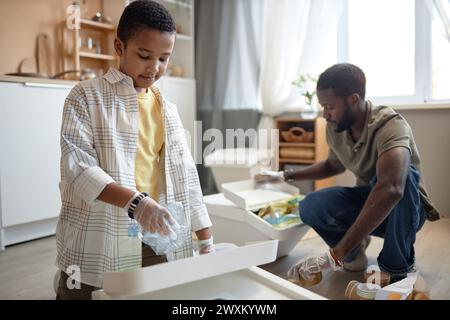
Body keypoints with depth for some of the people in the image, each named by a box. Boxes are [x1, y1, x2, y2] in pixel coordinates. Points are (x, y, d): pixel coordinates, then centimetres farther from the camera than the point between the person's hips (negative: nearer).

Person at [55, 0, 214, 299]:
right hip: (97, 247, -4)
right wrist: (135, 201, -27)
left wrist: (207, 242, 7)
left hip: (158, 244, 4)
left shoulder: (168, 109, 13)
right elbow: (76, 166, -13)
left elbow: (186, 176, 11)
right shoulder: (87, 96, -2)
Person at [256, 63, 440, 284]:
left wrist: (336, 255, -52)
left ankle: (398, 267, -15)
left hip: (407, 208, -4)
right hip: (366, 201, 4)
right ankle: (355, 248, 6)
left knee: (401, 173, -38)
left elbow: (391, 189, -48)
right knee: (310, 207, -24)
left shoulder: (390, 126, -30)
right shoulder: (334, 128, -9)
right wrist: (285, 176, 8)